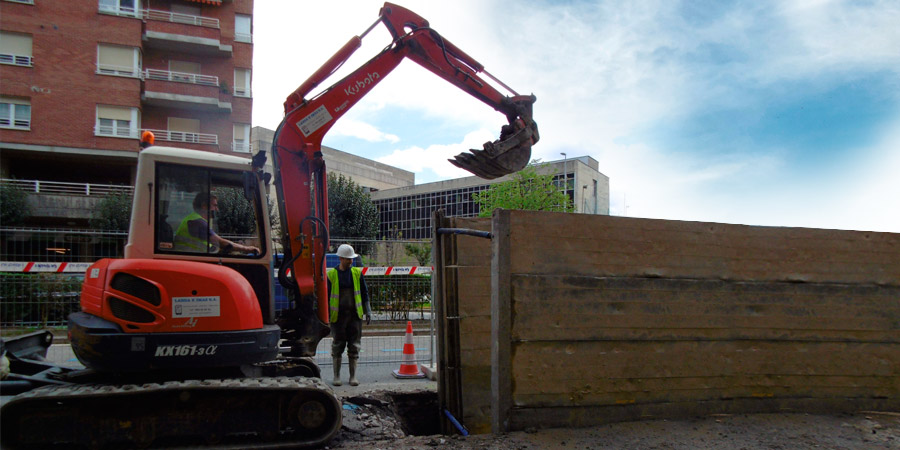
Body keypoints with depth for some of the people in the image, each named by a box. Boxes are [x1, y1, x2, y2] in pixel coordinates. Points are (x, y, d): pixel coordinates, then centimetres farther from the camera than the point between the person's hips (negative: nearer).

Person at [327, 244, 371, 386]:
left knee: (354, 346, 4)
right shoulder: (331, 274, -2)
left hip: (355, 315, 2)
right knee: (337, 346, 5)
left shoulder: (357, 273, 5)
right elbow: (327, 297, 3)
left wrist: (368, 312, 6)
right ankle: (337, 376, 18)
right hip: (338, 316, -2)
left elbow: (364, 293, 11)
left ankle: (353, 376, 13)